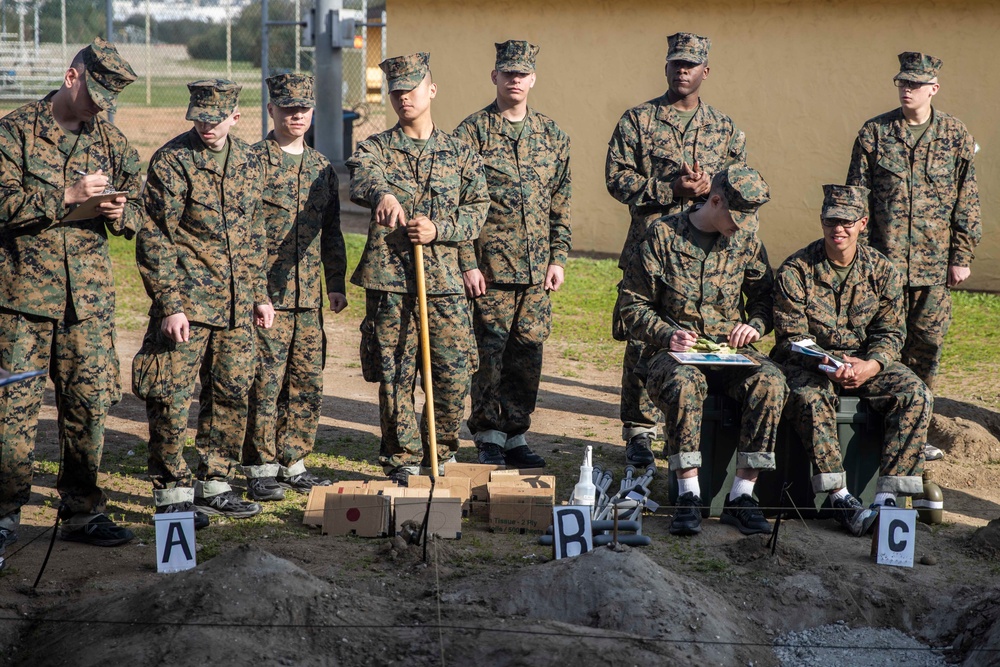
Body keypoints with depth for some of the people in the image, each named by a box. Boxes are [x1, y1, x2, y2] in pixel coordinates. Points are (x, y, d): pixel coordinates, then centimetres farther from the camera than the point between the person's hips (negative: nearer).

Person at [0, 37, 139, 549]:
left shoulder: (111, 141, 13)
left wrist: (121, 213, -5)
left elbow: (136, 209, 18)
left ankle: (83, 512, 17)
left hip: (90, 296, 4)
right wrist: (67, 195, -17)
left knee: (89, 405, 6)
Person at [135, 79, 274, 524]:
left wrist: (260, 294, 16)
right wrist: (169, 304, -15)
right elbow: (154, 239, -10)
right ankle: (171, 493, 5)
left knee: (231, 394, 10)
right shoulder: (171, 161, -8)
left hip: (237, 304, 6)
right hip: (188, 300, -6)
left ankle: (215, 485, 21)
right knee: (173, 396, -5)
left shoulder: (247, 162, 10)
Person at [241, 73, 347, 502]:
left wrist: (336, 282, 14)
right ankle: (260, 470, 5)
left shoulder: (321, 166, 15)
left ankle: (293, 464, 19)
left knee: (307, 384, 8)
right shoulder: (252, 161, -3)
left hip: (309, 297, 6)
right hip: (265, 295, -5)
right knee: (264, 383, -4)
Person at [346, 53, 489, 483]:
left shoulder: (459, 153, 12)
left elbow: (478, 207, 10)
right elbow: (363, 176, -19)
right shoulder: (376, 148, 5)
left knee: (454, 373, 0)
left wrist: (439, 230, -9)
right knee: (394, 375, 1)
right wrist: (383, 194, -44)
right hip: (388, 276, -1)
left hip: (443, 278, 1)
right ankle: (402, 461, 13)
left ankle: (441, 452, 21)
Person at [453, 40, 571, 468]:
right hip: (490, 268, -4)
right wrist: (467, 263, -10)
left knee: (527, 355, 6)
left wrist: (559, 258, 7)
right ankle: (489, 442, 7)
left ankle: (515, 436, 16)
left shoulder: (551, 136, 12)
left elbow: (561, 203, 15)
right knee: (489, 354, -2)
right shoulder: (473, 132, -1)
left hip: (537, 271, 4)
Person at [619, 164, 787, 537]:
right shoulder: (663, 236, -3)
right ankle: (688, 496, -31)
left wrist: (755, 324, -4)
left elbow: (765, 295, 18)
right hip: (674, 352, -3)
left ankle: (741, 495, -25)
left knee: (770, 381, -29)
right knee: (684, 382, -38)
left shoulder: (746, 240, 8)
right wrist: (667, 335, -16)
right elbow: (633, 305, 0)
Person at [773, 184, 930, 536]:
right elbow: (791, 336, -10)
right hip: (807, 361, -3)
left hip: (866, 361, 3)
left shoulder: (882, 270, 0)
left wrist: (871, 365, -22)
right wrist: (826, 365, -29)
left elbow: (891, 332, -1)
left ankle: (887, 497, -24)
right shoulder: (795, 270, -8)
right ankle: (839, 497, -31)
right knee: (810, 398, -37)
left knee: (916, 395, -22)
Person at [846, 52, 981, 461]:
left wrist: (962, 256, 1)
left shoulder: (955, 136, 5)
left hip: (935, 263, 1)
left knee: (927, 343, 6)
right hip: (883, 259, -1)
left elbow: (967, 201, 6)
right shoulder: (874, 133, 3)